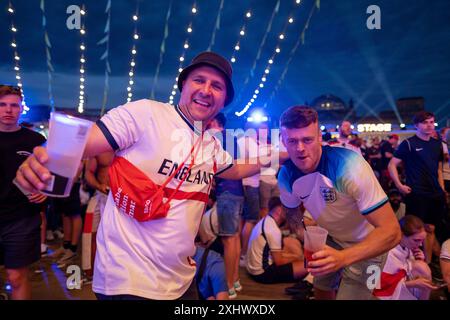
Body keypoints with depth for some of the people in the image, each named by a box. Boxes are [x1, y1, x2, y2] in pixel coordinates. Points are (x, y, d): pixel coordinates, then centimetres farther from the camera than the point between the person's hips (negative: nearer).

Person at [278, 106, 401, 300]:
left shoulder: (349, 166, -35)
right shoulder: (286, 176, -17)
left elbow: (391, 232, -36)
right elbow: (292, 213, 5)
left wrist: (342, 258, -48)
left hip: (367, 245, -5)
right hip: (331, 239, 5)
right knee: (321, 292, 19)